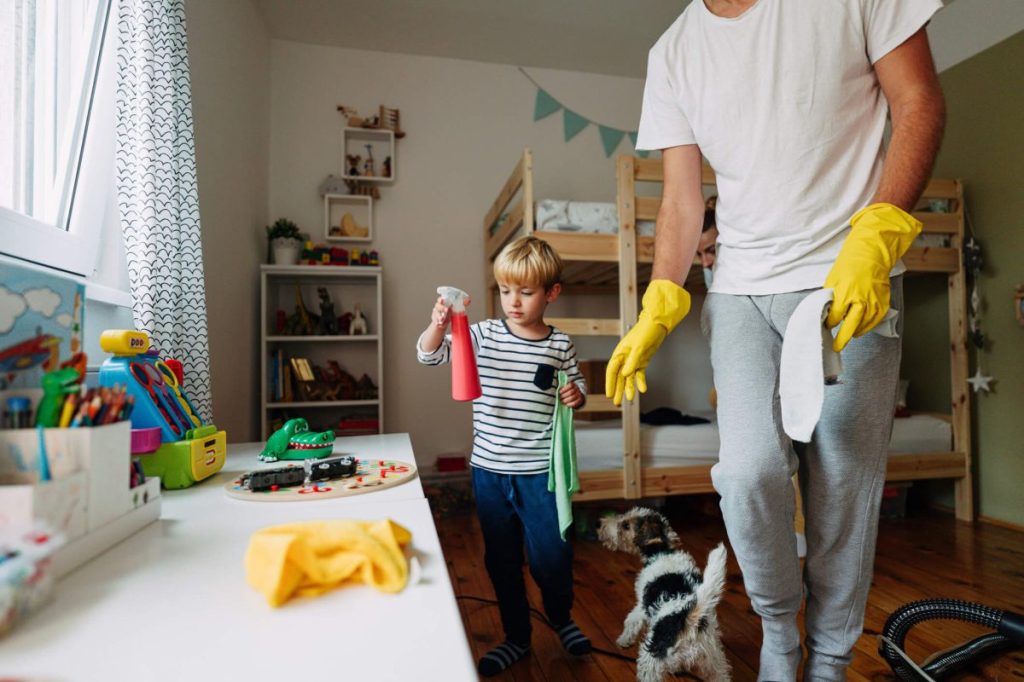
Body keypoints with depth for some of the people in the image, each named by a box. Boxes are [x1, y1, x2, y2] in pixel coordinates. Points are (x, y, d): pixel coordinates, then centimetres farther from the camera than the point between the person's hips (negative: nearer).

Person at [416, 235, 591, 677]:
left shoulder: (560, 346, -2)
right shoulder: (484, 335, -3)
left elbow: (576, 386, 11)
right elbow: (429, 355, -10)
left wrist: (577, 395, -13)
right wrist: (438, 324, -30)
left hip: (539, 471, -1)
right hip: (489, 470, 2)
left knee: (549, 556, 8)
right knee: (501, 560, 15)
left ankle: (561, 618, 41)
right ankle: (516, 637, 37)